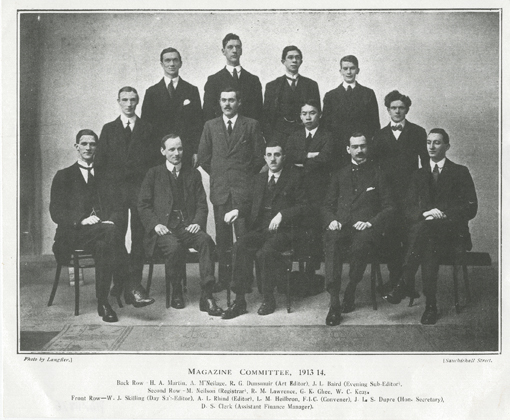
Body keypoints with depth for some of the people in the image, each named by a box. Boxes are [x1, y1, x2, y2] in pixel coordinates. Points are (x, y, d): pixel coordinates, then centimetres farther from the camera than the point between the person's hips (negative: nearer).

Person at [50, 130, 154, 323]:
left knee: (103, 246, -36)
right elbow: (56, 212, 3)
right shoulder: (64, 176, 15)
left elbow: (119, 208, 13)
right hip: (76, 233, -2)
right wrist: (82, 220, -15)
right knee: (112, 233, -35)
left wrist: (111, 221, -11)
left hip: (105, 228, 2)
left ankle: (103, 304, -34)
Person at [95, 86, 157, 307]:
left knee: (139, 237, -6)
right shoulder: (108, 129, 14)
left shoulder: (147, 129, 12)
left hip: (140, 189, -1)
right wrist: (107, 187, 1)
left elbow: (154, 159, 7)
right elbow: (100, 162, 11)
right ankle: (118, 283, 5)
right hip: (115, 189, 1)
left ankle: (134, 284, -5)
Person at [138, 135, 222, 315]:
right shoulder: (153, 174, 13)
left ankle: (207, 296, -30)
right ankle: (176, 292, -10)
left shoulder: (193, 174, 19)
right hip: (164, 227, -2)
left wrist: (198, 222, -7)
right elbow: (143, 205, 7)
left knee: (206, 241, -30)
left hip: (187, 226, 2)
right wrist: (155, 224, -10)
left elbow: (202, 204, 13)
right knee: (173, 246, -35)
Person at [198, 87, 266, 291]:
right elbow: (203, 157, 14)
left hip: (243, 189, -2)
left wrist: (246, 176, 5)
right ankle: (223, 277, 12)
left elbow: (259, 156, 5)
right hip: (219, 189, 2)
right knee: (222, 236, 5)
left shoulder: (251, 125, 5)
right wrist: (217, 174, 10)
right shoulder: (210, 126, 11)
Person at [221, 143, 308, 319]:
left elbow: (303, 205, -1)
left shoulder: (293, 177, 5)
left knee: (266, 252, -33)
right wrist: (238, 210, 5)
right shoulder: (259, 179, 20)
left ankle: (268, 299, -14)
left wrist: (282, 214, -15)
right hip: (260, 229, 4)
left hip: (284, 231, -4)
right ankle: (239, 300, -24)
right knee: (241, 246, -26)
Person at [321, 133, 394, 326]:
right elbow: (327, 205, 19)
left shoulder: (377, 174, 16)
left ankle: (350, 292, -17)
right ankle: (334, 301, -37)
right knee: (331, 241, -34)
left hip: (366, 227, -1)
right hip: (341, 225, 2)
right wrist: (331, 220, -4)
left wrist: (371, 222, -8)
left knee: (360, 245, -37)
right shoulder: (339, 175, 23)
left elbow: (388, 207, 10)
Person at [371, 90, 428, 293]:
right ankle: (394, 278, 11)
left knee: (410, 236, -6)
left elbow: (425, 162, 6)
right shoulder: (380, 135, 15)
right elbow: (374, 163, 13)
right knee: (390, 236, 0)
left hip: (410, 192, -2)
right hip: (387, 191, 2)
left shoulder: (418, 132, 9)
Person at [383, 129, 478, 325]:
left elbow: (471, 208, -1)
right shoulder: (419, 175, 19)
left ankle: (405, 283, -32)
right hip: (425, 231, 2)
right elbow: (409, 209, 9)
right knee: (429, 246, -34)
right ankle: (430, 305, -31)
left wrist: (442, 215, -16)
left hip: (452, 233, -2)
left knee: (424, 227, -35)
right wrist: (425, 213, -15)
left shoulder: (460, 173, 10)